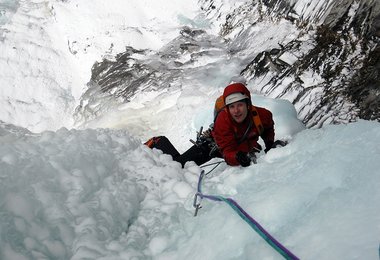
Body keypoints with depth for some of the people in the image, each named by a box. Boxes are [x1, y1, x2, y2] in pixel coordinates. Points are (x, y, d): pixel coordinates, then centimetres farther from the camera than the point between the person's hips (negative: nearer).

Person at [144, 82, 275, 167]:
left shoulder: (261, 115, -23)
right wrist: (238, 157, -60)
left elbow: (268, 126, 5)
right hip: (213, 144, -5)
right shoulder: (223, 120, -36)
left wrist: (269, 143, -8)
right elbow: (229, 152, -39)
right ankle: (158, 142, 16)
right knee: (179, 164, -13)